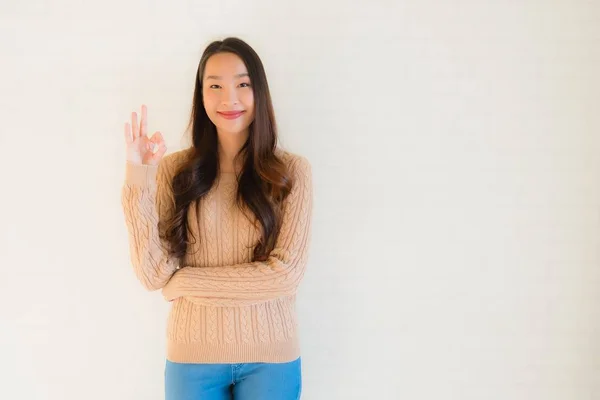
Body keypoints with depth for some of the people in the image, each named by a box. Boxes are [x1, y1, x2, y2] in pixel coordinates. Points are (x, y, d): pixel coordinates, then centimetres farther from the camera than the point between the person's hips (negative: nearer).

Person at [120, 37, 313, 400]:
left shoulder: (292, 171, -6)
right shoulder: (176, 169, -3)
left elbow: (286, 273, -13)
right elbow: (153, 274, -9)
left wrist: (185, 282, -11)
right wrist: (138, 180, -18)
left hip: (270, 357, 0)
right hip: (192, 356, 1)